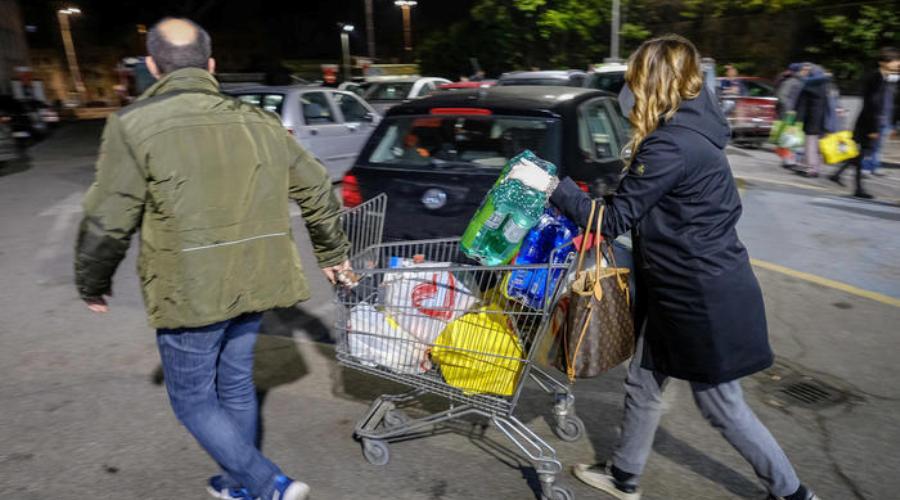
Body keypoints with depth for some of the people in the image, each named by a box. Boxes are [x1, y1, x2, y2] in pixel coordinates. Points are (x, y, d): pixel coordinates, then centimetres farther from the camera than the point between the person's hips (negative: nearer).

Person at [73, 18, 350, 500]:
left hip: (191, 293, -5)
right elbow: (317, 191, 8)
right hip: (254, 282, 5)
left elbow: (106, 223, -11)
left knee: (193, 399, 13)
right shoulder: (259, 122, 5)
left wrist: (92, 285, 8)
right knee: (236, 384, 21)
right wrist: (332, 253, 22)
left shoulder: (134, 124, -9)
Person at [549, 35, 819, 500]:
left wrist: (556, 188, -12)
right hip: (678, 292, 10)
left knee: (721, 405, 10)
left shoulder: (670, 145, -24)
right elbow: (639, 209, 10)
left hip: (707, 299, -10)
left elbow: (613, 220, -20)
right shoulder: (689, 130, 7)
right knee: (643, 384, 19)